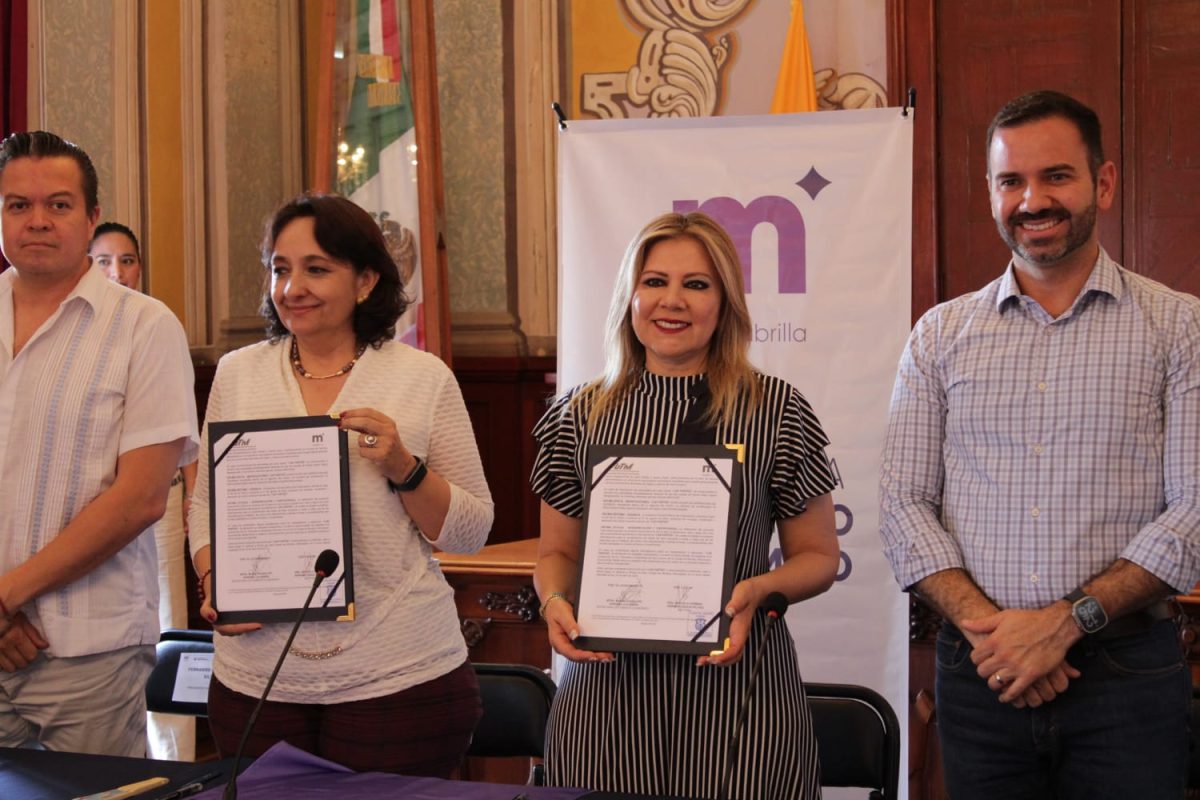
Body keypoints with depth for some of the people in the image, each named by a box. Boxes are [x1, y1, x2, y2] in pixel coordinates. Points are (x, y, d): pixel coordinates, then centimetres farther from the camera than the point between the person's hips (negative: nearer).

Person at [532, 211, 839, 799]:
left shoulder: (777, 410, 1)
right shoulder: (581, 416, 6)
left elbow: (818, 557, 6)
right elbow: (557, 553, 14)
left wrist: (758, 590, -14)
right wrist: (555, 601, -7)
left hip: (736, 685, -1)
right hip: (608, 690, 2)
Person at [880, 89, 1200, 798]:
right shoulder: (942, 335, 7)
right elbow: (905, 505, 3)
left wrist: (1068, 619, -15)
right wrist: (984, 624, -12)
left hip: (1128, 668, -2)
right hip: (978, 671, 2)